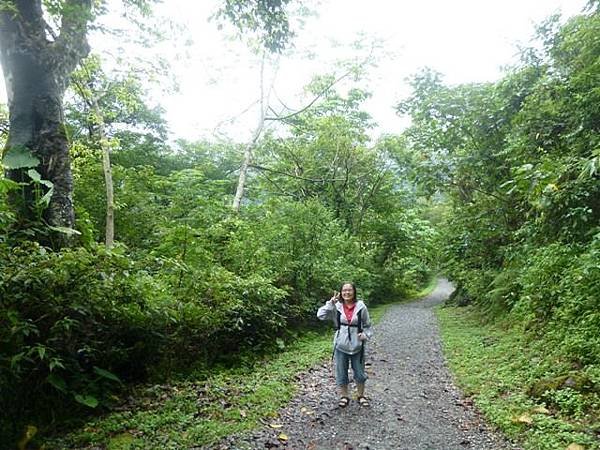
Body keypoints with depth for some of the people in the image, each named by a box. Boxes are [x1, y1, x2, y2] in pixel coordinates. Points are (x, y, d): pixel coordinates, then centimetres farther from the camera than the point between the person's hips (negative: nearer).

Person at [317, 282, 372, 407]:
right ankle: (344, 396, 32)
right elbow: (321, 315, -18)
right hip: (341, 346, 0)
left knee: (359, 373, 14)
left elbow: (367, 325, 5)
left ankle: (361, 396, 36)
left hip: (357, 346, 0)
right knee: (341, 374, 11)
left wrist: (365, 335, -13)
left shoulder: (361, 306, -6)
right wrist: (331, 302, -23)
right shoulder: (336, 307, -7)